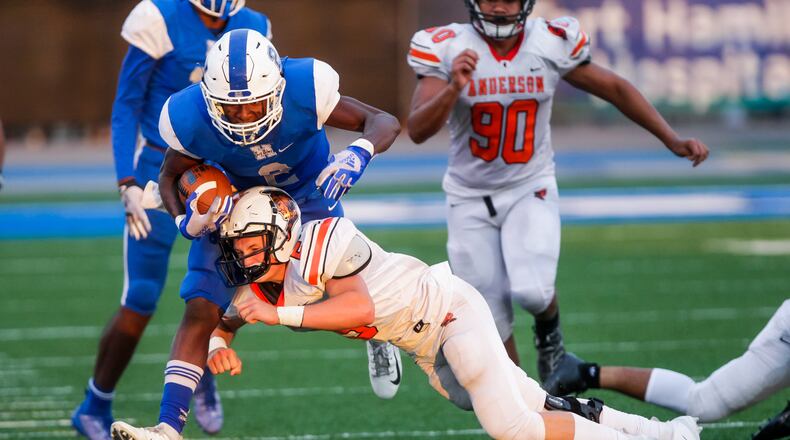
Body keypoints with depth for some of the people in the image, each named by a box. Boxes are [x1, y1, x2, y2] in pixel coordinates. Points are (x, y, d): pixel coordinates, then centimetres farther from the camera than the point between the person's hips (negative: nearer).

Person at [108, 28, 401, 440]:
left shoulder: (305, 90, -36)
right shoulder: (190, 120, -31)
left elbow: (385, 123, -25)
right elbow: (170, 178, -9)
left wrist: (358, 153, -47)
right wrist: (186, 221, -29)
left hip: (307, 190, 0)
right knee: (201, 310, -10)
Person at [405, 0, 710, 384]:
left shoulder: (552, 44, -9)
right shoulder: (445, 50, -14)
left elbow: (614, 89, 4)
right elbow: (418, 131, -22)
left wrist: (672, 140, 1)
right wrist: (454, 88, -39)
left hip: (531, 191, 0)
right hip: (471, 199, 0)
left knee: (532, 292, -23)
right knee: (491, 321, 0)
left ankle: (549, 339, 12)